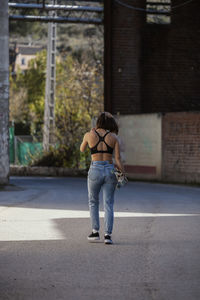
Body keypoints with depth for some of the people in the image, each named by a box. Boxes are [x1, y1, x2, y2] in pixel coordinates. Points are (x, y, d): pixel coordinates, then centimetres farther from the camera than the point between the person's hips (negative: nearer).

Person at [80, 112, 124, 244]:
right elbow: (118, 160, -1)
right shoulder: (114, 137, 2)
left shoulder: (89, 135, 0)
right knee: (109, 205, 5)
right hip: (110, 171, 1)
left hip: (95, 170, -1)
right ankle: (108, 235, -4)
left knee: (93, 202, 18)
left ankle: (95, 232, 15)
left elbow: (82, 149, 20)